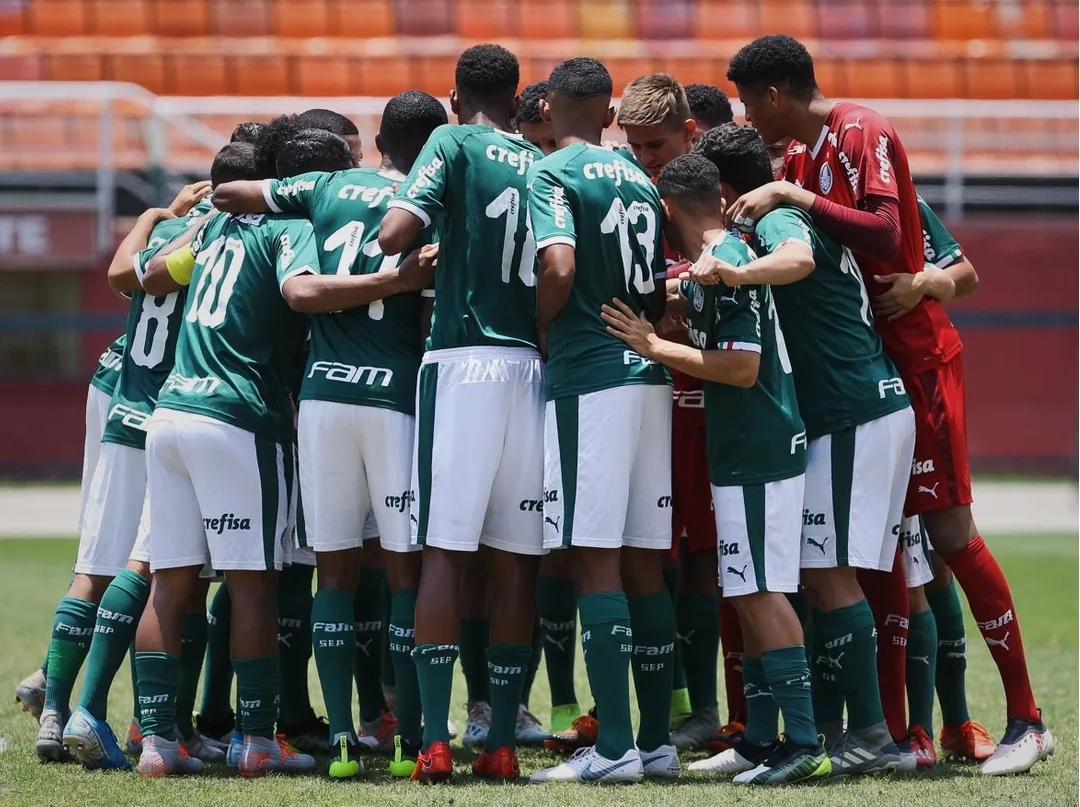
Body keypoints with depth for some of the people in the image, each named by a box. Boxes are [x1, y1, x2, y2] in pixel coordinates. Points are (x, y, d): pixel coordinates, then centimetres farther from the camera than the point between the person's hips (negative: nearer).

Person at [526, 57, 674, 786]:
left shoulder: (552, 174, -5)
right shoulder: (640, 178, 17)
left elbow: (559, 267, -19)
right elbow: (662, 289, 17)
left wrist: (535, 333, -4)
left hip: (588, 377, -7)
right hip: (649, 372, 7)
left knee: (597, 561, -8)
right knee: (643, 561, 10)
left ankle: (615, 747, -12)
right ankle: (657, 740, 11)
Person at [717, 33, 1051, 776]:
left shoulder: (862, 135, -13)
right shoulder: (803, 158, 13)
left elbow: (886, 237, -25)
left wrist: (792, 198, -23)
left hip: (915, 356, -9)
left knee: (950, 530, -7)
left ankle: (1026, 720, -2)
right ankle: (891, 728, 9)